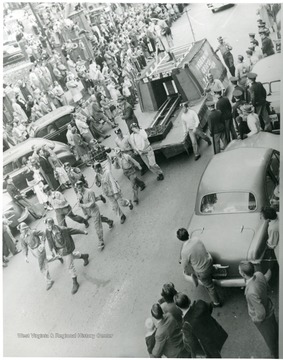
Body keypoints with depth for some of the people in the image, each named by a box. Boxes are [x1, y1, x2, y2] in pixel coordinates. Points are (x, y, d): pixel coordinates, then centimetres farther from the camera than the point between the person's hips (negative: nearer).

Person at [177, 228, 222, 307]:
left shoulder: (185, 252, -31)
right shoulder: (196, 239, -15)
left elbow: (185, 265, -13)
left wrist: (187, 272, 11)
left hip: (202, 272, -5)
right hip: (209, 261, 5)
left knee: (209, 286, 19)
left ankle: (216, 302, 41)